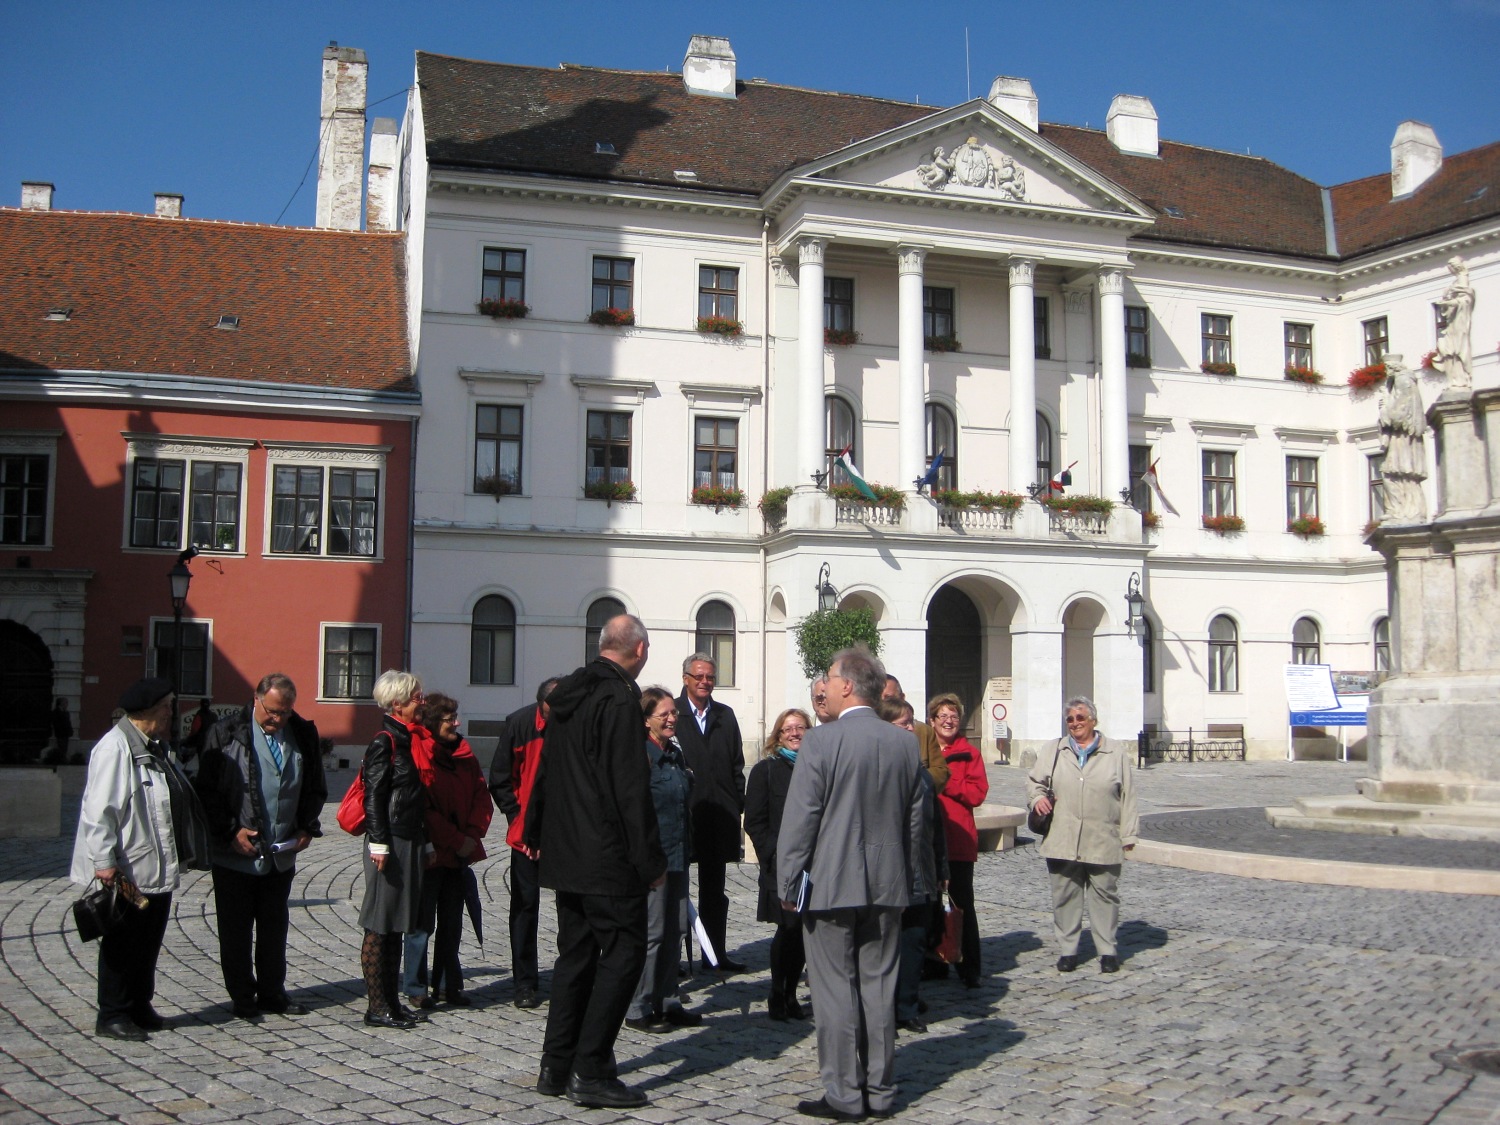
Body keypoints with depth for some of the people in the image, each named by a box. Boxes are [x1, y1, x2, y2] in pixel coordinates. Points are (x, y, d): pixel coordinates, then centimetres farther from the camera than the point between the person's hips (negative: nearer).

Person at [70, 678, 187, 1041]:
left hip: (157, 869, 9)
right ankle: (112, 1015, 13)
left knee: (150, 942, 15)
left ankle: (140, 1007, 26)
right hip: (126, 871, -9)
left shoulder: (154, 746, 13)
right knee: (122, 946, 2)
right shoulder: (114, 748, -17)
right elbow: (99, 810, -20)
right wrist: (104, 861, -23)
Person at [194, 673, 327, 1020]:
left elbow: (315, 789, 14)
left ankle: (272, 992, 25)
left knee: (275, 927, 13)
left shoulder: (303, 735, 3)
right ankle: (242, 997, 18)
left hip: (282, 855, 3)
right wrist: (231, 832, -12)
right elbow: (207, 792, -6)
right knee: (236, 930, 7)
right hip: (235, 856, -3)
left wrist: (307, 828, 1)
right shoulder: (225, 734, -7)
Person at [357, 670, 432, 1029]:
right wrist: (379, 844, -18)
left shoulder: (415, 738, 15)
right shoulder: (384, 742, -10)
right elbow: (373, 796, -14)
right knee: (380, 926, -2)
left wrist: (426, 844, 19)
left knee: (397, 927, 12)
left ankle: (392, 1001, 18)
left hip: (412, 843, 9)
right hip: (391, 844, -9)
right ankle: (377, 1006, 3)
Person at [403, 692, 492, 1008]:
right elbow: (422, 808, -15)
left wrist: (473, 835, -5)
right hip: (429, 852, -6)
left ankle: (448, 984, 22)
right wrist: (457, 839, -14)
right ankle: (416, 988, 13)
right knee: (422, 924, 2)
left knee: (452, 923, 13)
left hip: (460, 854, 6)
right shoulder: (417, 753, -11)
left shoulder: (464, 753, 10)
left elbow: (481, 796, 10)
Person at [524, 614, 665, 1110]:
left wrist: (535, 831, 29)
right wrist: (651, 859, -15)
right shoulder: (619, 700, -16)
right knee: (624, 952, -2)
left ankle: (556, 1066, 19)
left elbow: (546, 768, 19)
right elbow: (630, 785, -19)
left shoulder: (567, 695, 10)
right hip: (608, 857, -9)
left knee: (575, 953, 15)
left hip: (564, 854, 9)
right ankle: (590, 1072, -2)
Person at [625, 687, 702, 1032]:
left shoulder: (675, 753, 14)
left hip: (677, 856, 8)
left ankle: (666, 1002, 23)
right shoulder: (638, 754, -13)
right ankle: (638, 1009, 7)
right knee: (651, 931, -4)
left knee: (672, 931, 13)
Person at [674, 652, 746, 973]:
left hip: (717, 813, 5)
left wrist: (737, 805, 2)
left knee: (714, 889, 14)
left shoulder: (725, 716, 11)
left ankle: (717, 953, 22)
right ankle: (671, 956, 12)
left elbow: (737, 764, 10)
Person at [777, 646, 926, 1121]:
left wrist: (789, 885, -5)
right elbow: (914, 819, 10)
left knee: (836, 990, 3)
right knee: (879, 988, 12)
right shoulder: (905, 743, 3)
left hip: (831, 885, -5)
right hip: (887, 886, 5)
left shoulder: (820, 742, -13)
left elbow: (799, 819, -12)